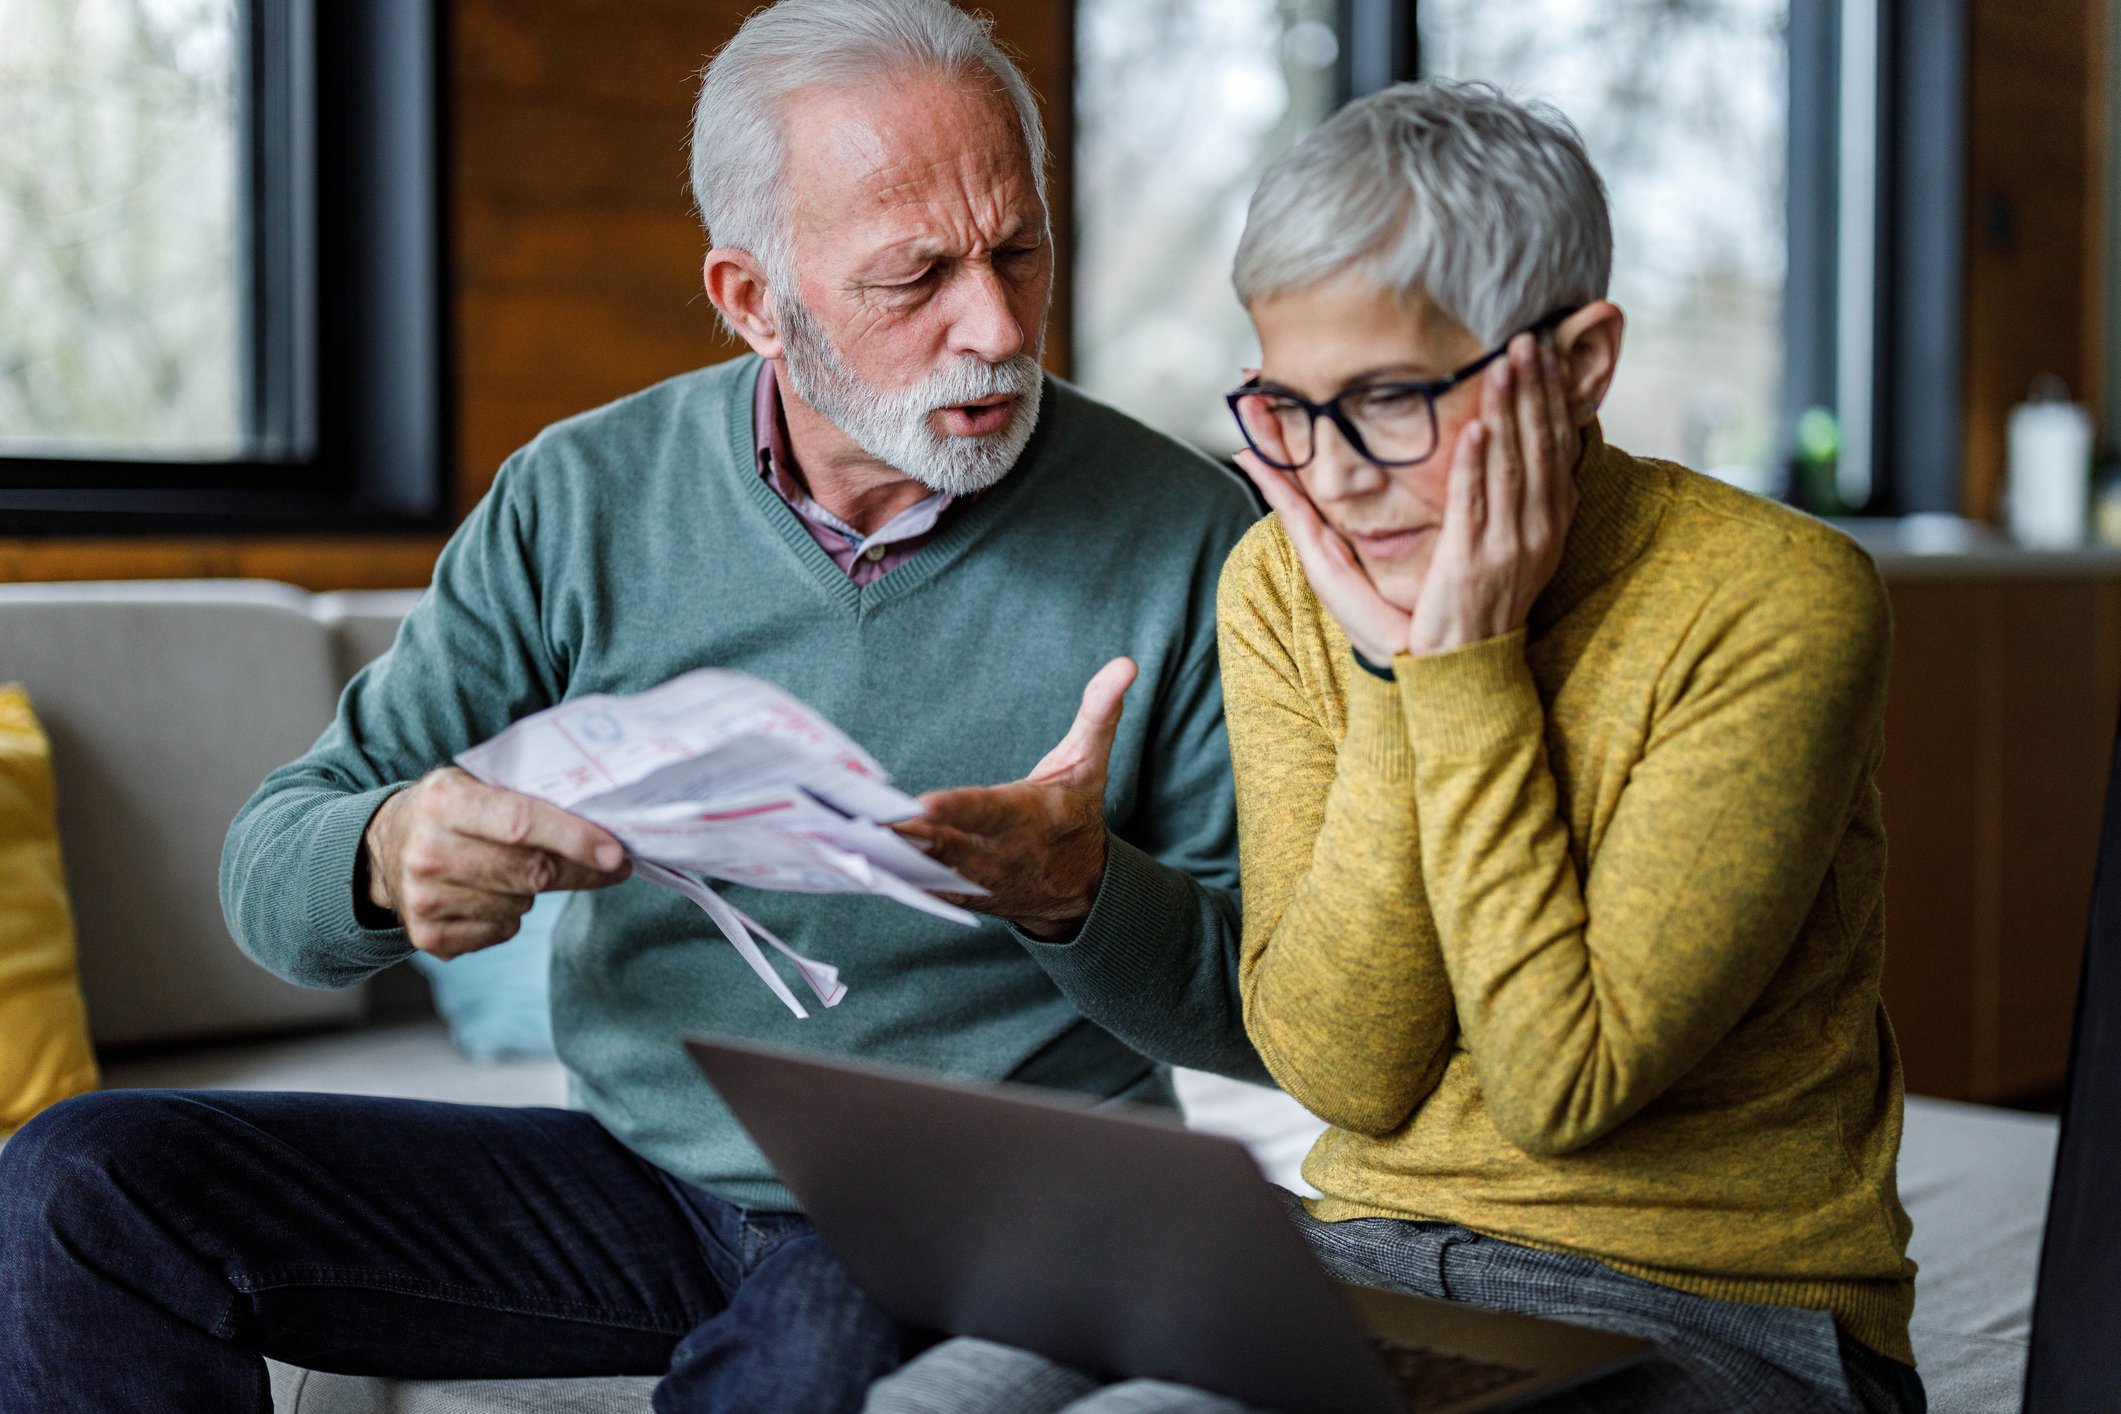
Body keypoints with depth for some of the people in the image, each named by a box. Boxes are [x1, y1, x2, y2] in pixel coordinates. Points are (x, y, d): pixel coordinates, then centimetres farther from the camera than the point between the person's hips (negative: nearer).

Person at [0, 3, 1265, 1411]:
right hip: (641, 1172, 3)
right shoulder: (584, 500, 0)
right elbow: (274, 860, 0)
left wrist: (1083, 892, -27)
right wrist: (388, 856, -25)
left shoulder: (1188, 538, -7)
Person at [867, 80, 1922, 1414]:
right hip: (1367, 1252, 4)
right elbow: (1348, 1075, -6)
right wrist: (1395, 676, -14)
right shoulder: (1284, 582, -1)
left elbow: (1564, 1085, -17)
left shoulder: (1775, 601, -15)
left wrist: (1469, 665, -18)